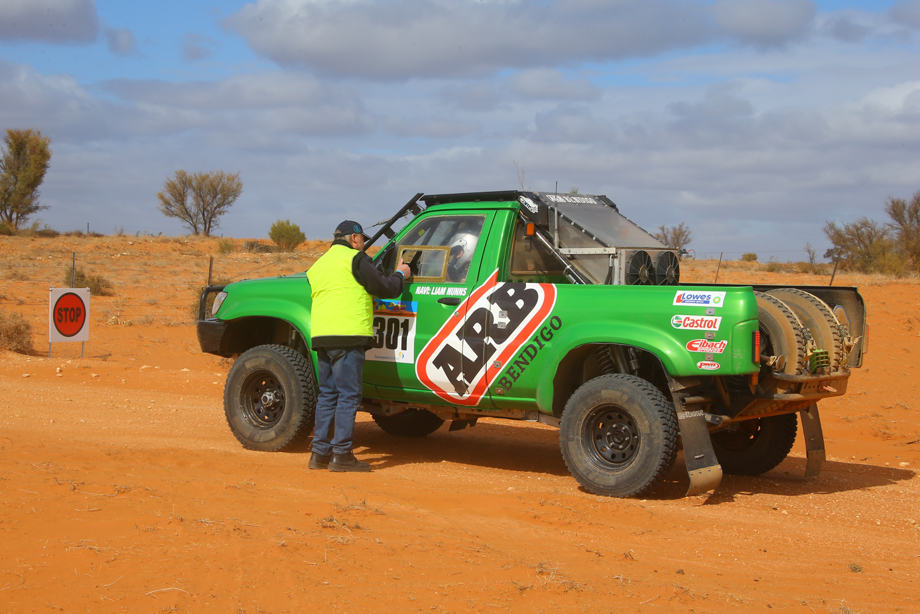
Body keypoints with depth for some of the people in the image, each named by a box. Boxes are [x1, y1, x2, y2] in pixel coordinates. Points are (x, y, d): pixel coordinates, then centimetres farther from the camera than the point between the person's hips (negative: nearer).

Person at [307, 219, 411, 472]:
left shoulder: (318, 265, 23)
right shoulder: (355, 258, -3)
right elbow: (383, 288, -5)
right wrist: (400, 274, 14)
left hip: (320, 336, 8)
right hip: (347, 336, -8)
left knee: (327, 394, 12)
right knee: (348, 395, -5)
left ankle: (320, 453, 12)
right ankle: (341, 454, -6)